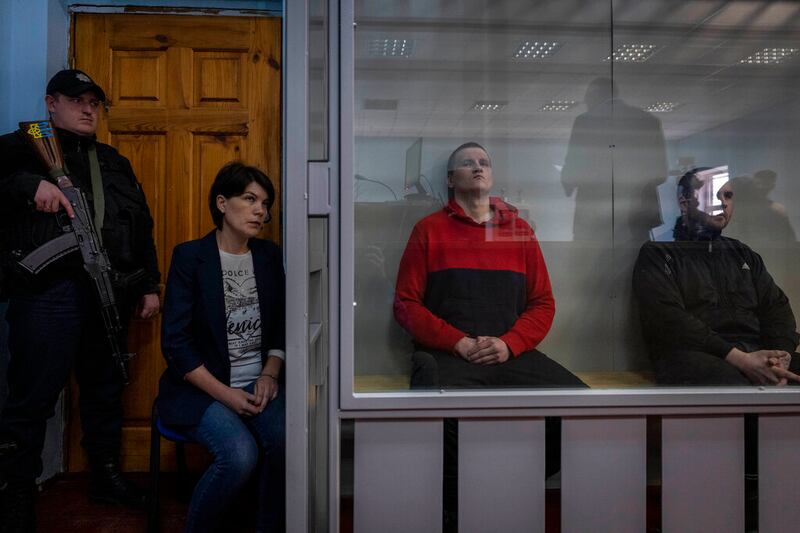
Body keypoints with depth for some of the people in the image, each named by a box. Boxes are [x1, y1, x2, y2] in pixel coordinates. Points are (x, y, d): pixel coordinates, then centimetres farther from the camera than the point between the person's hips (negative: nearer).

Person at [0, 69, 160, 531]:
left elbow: (143, 227, 19)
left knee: (106, 388, 14)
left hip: (111, 292, 5)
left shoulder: (115, 162, 21)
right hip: (48, 290, -5)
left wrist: (150, 285, 14)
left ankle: (106, 475, 29)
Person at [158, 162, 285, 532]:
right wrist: (224, 393, -14)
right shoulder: (189, 256, -4)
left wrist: (270, 374, -3)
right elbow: (175, 342, -7)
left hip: (257, 384, 4)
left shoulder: (268, 255, 9)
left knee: (289, 442, -25)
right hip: (201, 388, -3)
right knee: (241, 454, -28)